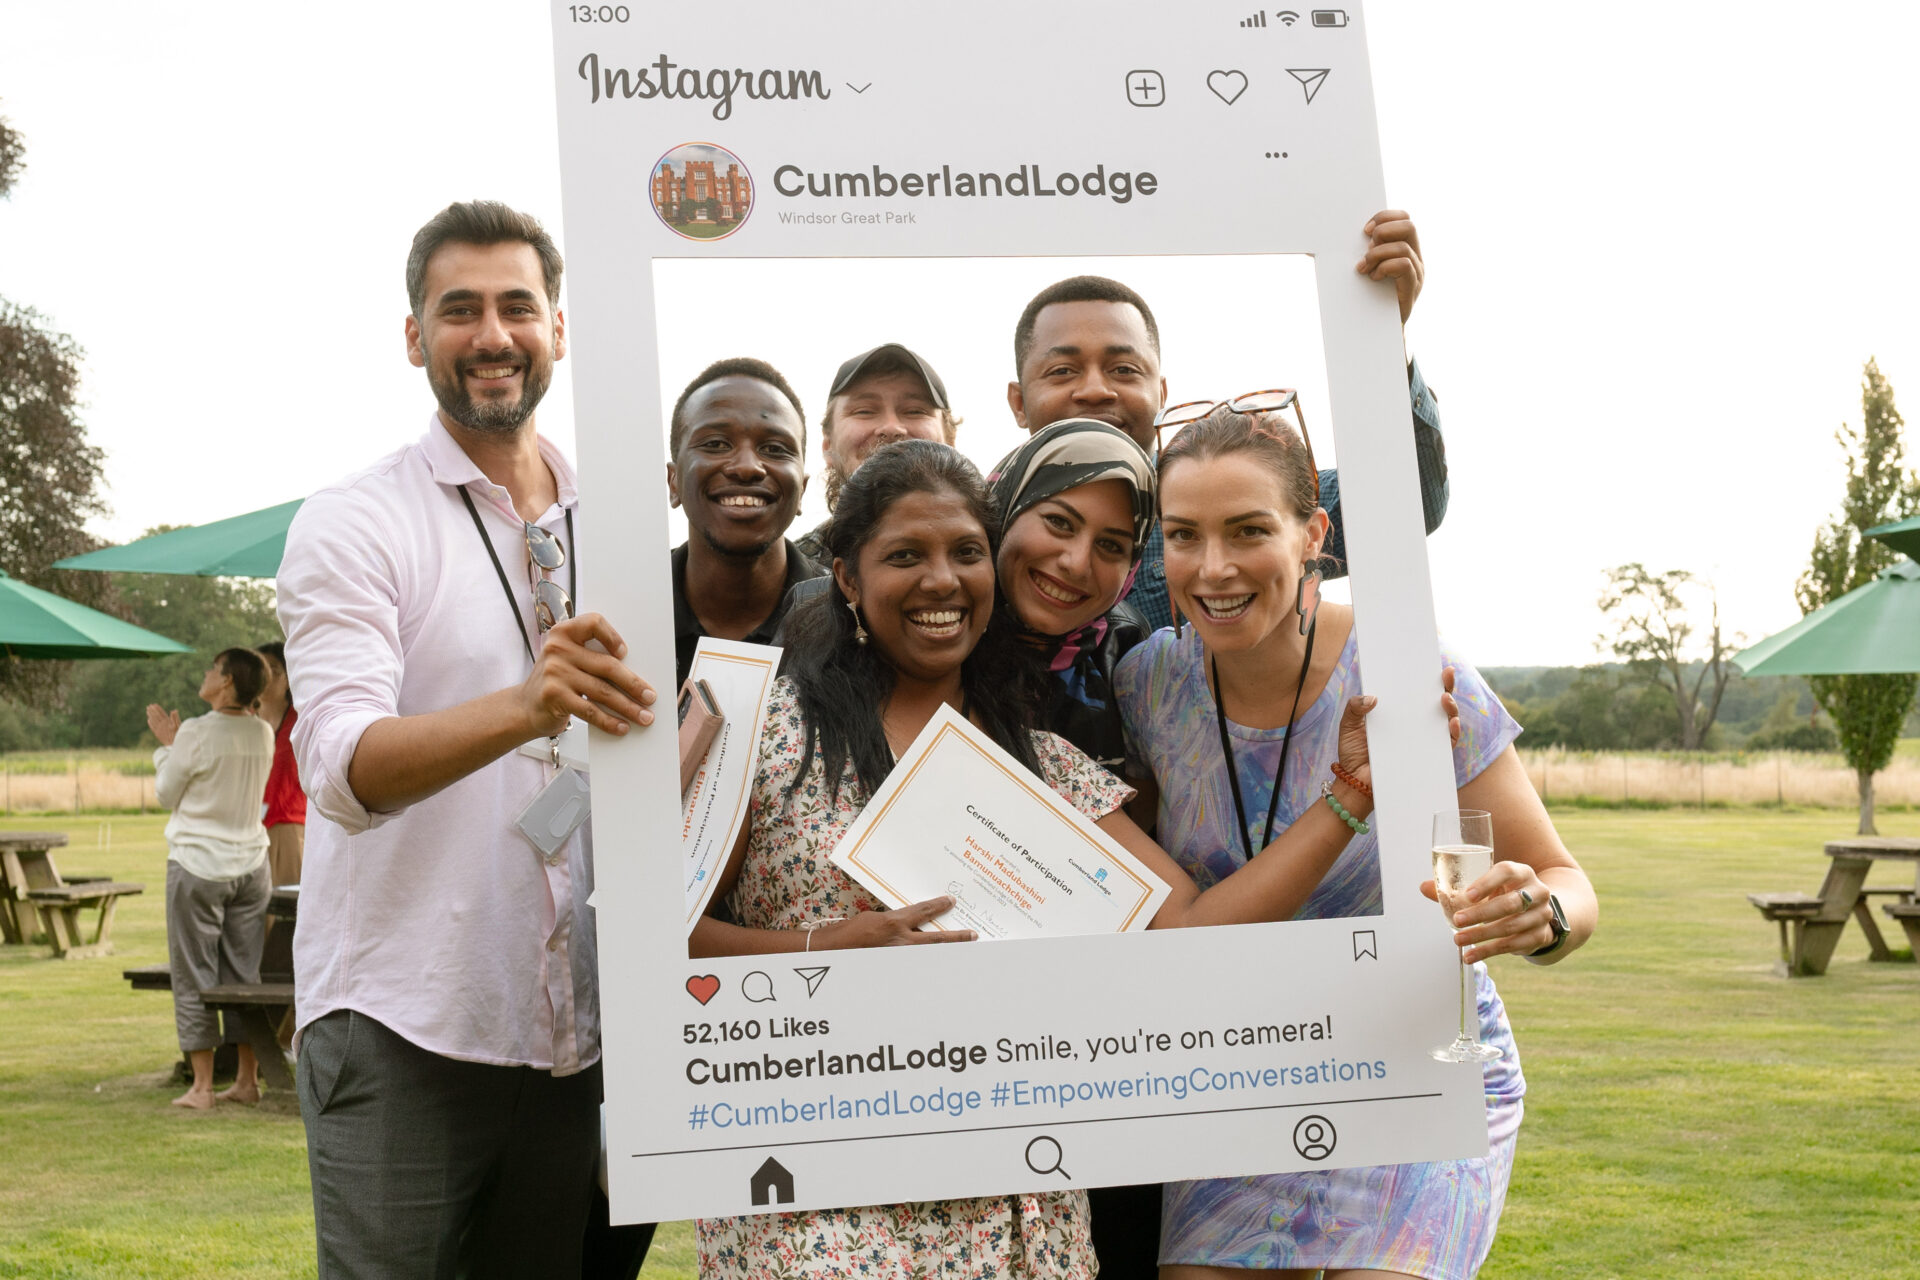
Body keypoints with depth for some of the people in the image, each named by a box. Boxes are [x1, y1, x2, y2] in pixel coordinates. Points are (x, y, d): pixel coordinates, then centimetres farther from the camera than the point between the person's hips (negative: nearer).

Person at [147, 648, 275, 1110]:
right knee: (245, 974, 11)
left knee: (194, 977, 2)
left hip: (197, 866, -5)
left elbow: (167, 794, -3)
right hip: (250, 865, 5)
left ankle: (202, 1087, 4)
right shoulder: (263, 735, 3)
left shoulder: (196, 733, -15)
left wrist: (167, 744, 9)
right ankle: (247, 1080, 14)